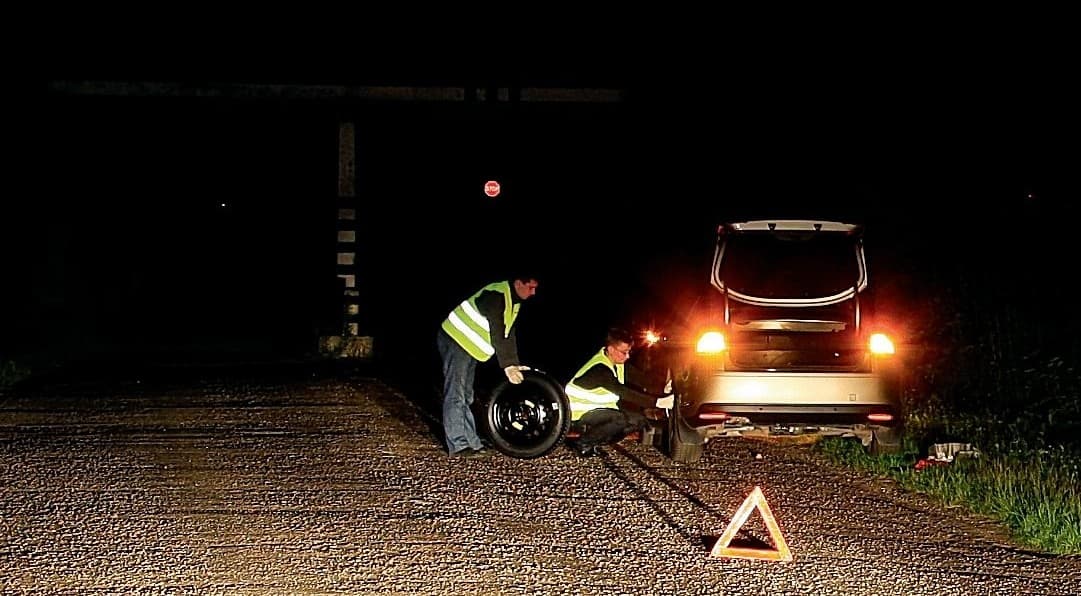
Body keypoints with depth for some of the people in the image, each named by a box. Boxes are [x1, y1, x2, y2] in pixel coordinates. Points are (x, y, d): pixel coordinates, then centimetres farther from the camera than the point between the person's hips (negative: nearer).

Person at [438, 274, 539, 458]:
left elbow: (508, 333, 9)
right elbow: (497, 333, -29)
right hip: (455, 340, -11)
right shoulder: (496, 296, -25)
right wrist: (507, 365, -30)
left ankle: (471, 442, 18)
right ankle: (458, 446, -12)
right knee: (455, 395, -10)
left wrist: (513, 364, 0)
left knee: (465, 396, 13)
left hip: (469, 346, 11)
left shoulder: (514, 301, 7)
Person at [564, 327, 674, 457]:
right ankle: (583, 444, -12)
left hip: (600, 410, 9)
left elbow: (641, 379, -2)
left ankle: (594, 442, 4)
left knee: (639, 420, -3)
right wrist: (657, 402, -40)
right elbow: (623, 392, -36)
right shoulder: (599, 369, -28)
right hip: (579, 415, -9)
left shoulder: (619, 362, 0)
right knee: (621, 419, -31)